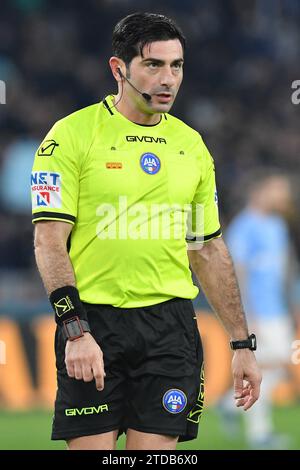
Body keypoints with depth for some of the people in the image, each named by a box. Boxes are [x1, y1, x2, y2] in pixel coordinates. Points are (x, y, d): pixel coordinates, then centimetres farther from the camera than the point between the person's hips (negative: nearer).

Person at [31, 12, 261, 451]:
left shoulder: (192, 146, 12)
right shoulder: (72, 135, -4)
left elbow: (210, 251, 18)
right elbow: (49, 240, -9)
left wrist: (242, 342, 14)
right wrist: (75, 329, -20)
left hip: (171, 322, 4)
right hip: (93, 322, -4)